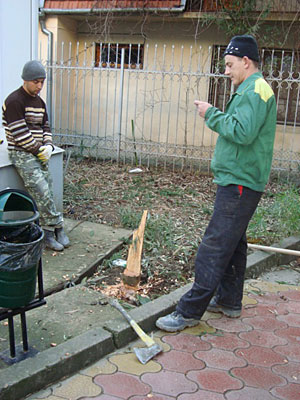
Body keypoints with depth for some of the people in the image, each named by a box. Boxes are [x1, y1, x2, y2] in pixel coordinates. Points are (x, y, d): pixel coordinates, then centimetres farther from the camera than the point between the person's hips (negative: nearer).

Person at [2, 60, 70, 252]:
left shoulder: (39, 102, 16)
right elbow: (19, 134, -16)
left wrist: (48, 146, 0)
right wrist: (39, 150, -10)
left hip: (39, 153, 7)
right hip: (21, 153, -7)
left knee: (47, 192, -1)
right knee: (42, 191, -17)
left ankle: (48, 233, 5)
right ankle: (58, 227, -5)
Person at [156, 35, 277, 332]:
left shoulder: (255, 90, -14)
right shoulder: (253, 90, 19)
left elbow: (243, 132, -26)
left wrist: (212, 114, -15)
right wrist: (215, 116, 9)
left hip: (239, 185, -11)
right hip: (238, 182, 11)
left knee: (214, 249, -9)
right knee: (233, 243, 17)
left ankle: (189, 312, -5)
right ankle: (229, 301, 29)